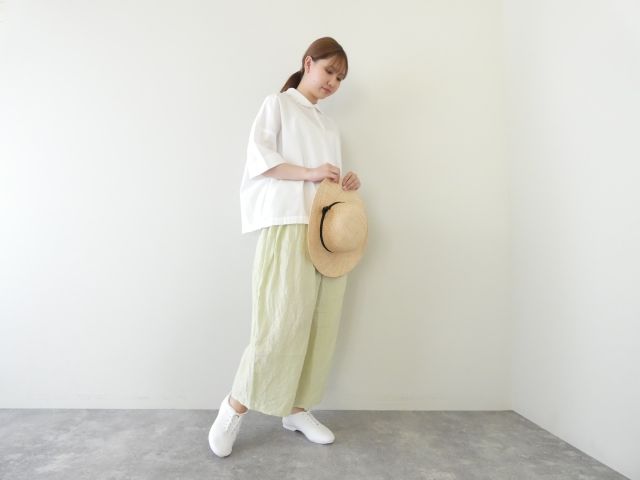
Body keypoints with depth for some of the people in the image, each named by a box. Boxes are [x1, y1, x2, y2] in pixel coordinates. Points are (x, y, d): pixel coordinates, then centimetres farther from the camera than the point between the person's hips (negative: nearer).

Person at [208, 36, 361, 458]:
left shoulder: (331, 127, 28)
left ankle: (297, 408, 15)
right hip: (288, 224, -6)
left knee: (322, 322, 2)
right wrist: (308, 173, -15)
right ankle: (236, 406, 6)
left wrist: (347, 183, 4)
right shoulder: (278, 104, 10)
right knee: (283, 320, -13)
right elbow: (258, 158, -4)